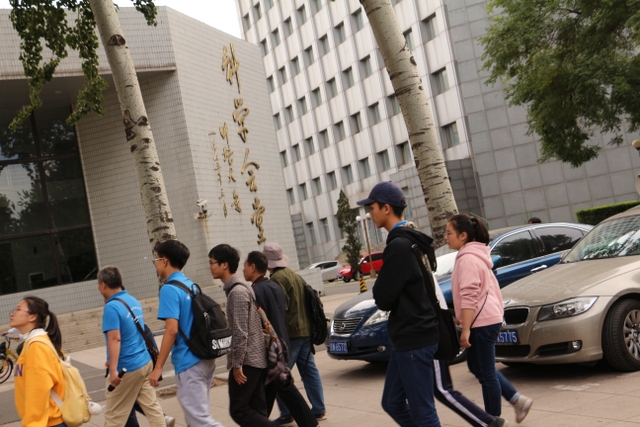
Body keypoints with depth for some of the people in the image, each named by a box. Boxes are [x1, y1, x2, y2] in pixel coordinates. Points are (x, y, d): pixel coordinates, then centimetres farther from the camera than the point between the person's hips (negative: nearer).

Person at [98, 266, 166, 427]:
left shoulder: (112, 307, -17)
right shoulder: (134, 301, 10)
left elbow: (115, 339, -25)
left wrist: (113, 370, -28)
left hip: (127, 368, -8)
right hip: (145, 362, 8)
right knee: (151, 406, 10)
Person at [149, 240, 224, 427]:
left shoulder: (169, 289, -13)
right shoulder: (191, 285, 13)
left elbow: (172, 330, -21)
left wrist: (158, 367, -16)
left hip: (189, 363, -9)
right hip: (205, 359, 9)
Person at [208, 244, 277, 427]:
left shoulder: (237, 291, -16)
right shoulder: (240, 288, 14)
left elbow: (240, 333, -21)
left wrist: (237, 364, -18)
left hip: (247, 361, -9)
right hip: (257, 359, 10)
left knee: (238, 410, -4)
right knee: (256, 409, 11)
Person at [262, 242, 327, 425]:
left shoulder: (277, 278, -13)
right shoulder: (294, 275, 14)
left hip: (289, 332, -9)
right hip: (305, 330, 9)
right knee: (309, 370, 12)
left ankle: (286, 414, 1)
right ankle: (319, 410, 16)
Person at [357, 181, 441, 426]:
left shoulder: (399, 246, -20)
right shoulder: (409, 240, 12)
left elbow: (383, 299, -18)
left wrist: (379, 281, 0)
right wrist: (382, 274, 4)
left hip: (414, 339, -10)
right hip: (409, 336, 10)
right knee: (392, 403, 17)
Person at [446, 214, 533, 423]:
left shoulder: (467, 259, -17)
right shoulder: (476, 254, 15)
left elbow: (469, 296, -23)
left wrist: (465, 329, -23)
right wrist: (460, 317, 25)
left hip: (481, 322, -10)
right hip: (488, 318, 10)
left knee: (485, 373, 0)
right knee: (478, 367, 19)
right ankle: (518, 400, 21)